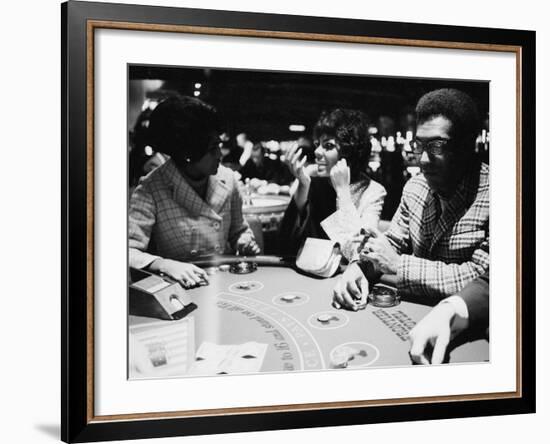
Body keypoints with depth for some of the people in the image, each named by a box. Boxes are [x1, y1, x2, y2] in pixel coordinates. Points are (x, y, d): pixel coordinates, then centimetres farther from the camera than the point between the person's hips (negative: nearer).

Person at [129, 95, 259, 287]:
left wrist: (246, 243, -2)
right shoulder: (150, 191, -14)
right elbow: (130, 251, -20)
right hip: (177, 288, -4)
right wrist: (165, 265, -36)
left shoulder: (226, 178, 3)